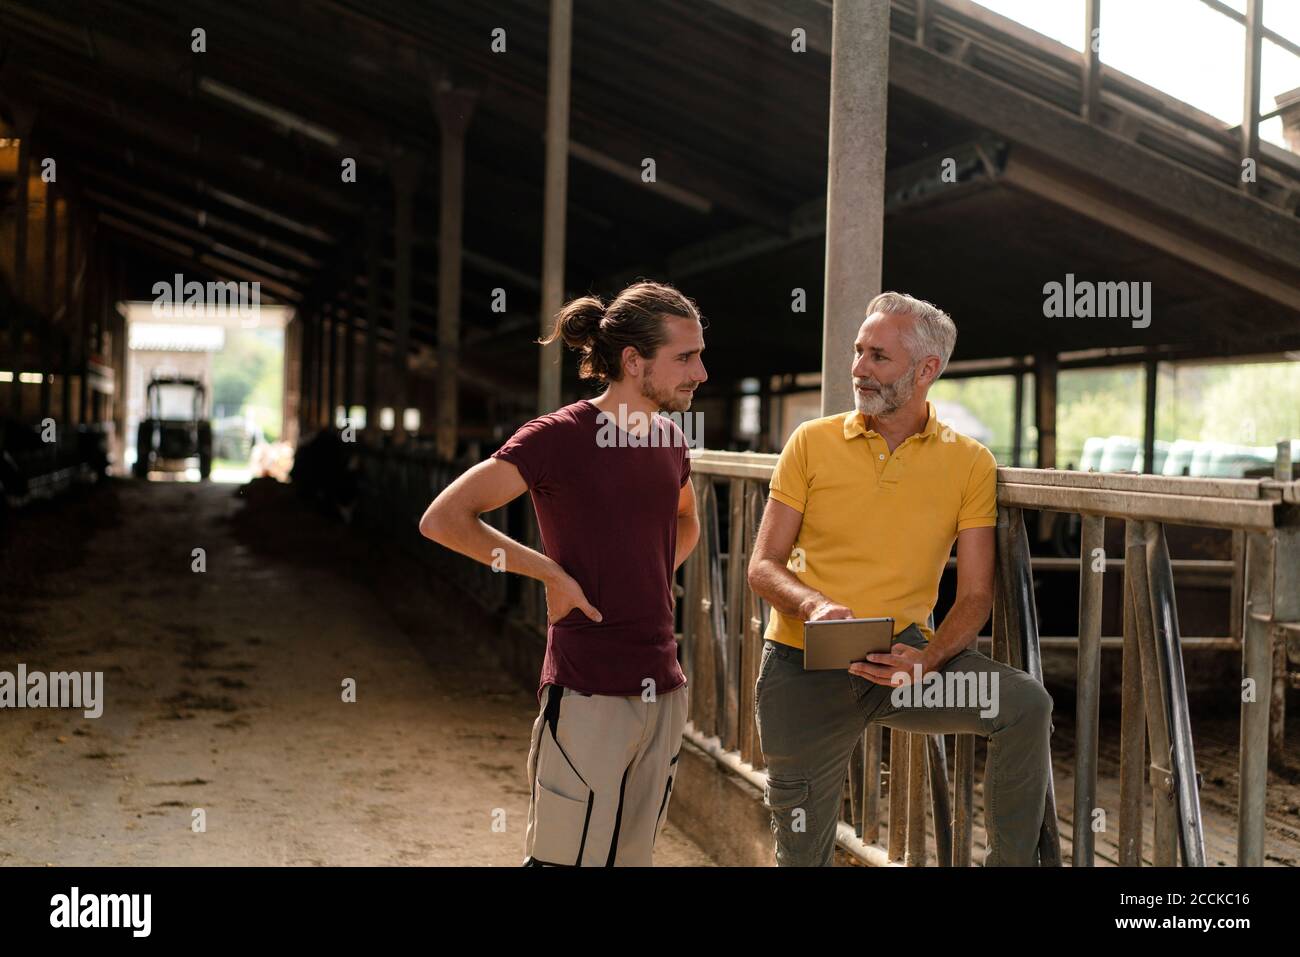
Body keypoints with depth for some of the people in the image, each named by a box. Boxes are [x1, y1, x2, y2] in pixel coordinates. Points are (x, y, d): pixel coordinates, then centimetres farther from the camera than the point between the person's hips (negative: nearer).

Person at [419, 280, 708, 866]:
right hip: (588, 695, -7)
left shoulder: (669, 440, 9)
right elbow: (443, 519, -17)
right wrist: (550, 572, -14)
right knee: (564, 859, -4)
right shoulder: (560, 437, -13)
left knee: (632, 857, 14)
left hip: (663, 691, 7)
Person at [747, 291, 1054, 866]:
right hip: (802, 668, 0)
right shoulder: (813, 443, 1)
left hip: (901, 653, 0)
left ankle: (1010, 860, -11)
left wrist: (929, 661, -22)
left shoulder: (969, 463, 0)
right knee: (802, 851, 4)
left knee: (1026, 705, -25)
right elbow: (763, 567, 1)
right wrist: (814, 605, -22)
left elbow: (974, 596, -2)